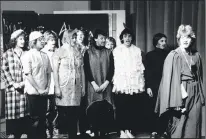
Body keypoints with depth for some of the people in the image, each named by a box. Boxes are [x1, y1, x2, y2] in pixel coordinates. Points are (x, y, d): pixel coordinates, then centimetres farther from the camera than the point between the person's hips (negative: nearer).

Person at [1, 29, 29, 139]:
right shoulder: (7, 54, 5)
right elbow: (5, 70, -1)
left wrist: (24, 82, -9)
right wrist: (13, 84, -11)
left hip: (24, 88, 2)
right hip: (12, 89, -2)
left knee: (23, 113, 3)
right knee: (12, 113, -3)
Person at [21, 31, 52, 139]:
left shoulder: (45, 56, 9)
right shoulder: (28, 55, -8)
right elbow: (28, 75, -12)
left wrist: (47, 88, 0)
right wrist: (38, 89, -13)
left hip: (44, 93, 5)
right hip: (33, 93, -5)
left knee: (42, 119, 10)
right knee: (35, 119, 1)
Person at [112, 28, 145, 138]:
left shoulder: (137, 50, 11)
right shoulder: (117, 50, 6)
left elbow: (140, 68, 10)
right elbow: (115, 68, 1)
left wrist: (141, 84, 5)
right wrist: (115, 84, -4)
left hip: (135, 84, 2)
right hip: (121, 84, -2)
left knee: (133, 109, -2)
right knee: (121, 108, -4)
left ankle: (129, 130, 10)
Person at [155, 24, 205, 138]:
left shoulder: (196, 55, 9)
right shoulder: (173, 56, -7)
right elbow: (170, 80, -11)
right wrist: (177, 102, -16)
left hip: (195, 95, 5)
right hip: (180, 93, -4)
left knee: (193, 127, 6)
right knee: (179, 126, 2)